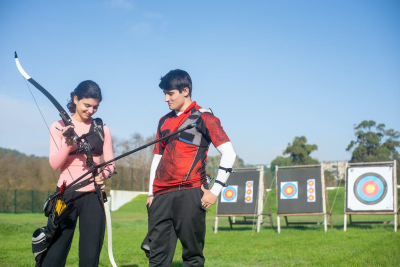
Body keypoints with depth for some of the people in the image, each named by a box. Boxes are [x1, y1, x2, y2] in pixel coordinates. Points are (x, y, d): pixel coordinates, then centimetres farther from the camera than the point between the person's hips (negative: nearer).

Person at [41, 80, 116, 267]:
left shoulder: (102, 129, 6)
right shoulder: (58, 127, 2)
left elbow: (110, 164, 6)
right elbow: (54, 164, -4)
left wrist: (104, 173, -16)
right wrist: (68, 145, -22)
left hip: (93, 196, 1)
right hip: (66, 195, -1)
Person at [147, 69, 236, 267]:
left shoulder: (204, 117, 0)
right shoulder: (164, 121, 18)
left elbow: (229, 153, -6)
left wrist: (215, 191, -9)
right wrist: (151, 193, 15)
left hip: (190, 195, -6)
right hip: (161, 196, 6)